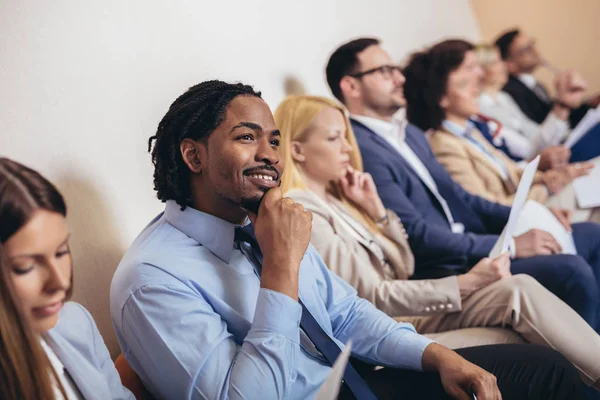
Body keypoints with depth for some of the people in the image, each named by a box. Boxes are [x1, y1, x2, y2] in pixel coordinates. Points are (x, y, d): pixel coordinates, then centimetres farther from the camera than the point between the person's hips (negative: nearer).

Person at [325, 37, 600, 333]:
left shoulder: (410, 134, 15)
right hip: (443, 270, -10)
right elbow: (415, 234, -22)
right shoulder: (359, 149, -18)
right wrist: (510, 247, -19)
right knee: (573, 272, -22)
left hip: (472, 247, 10)